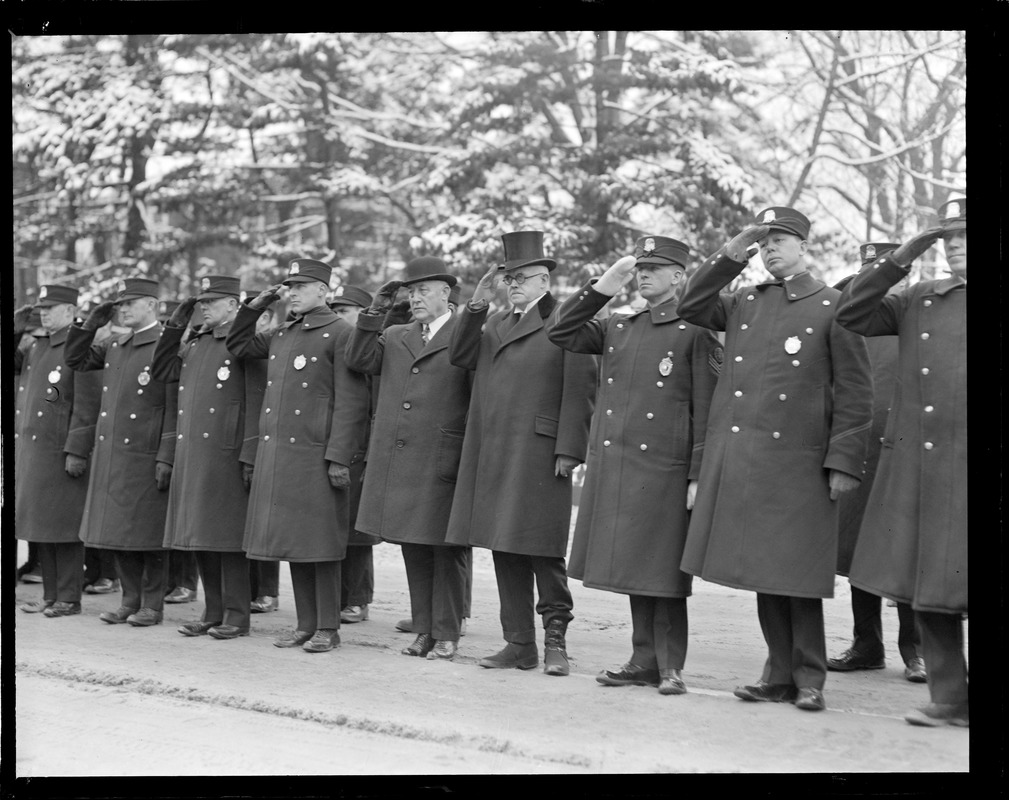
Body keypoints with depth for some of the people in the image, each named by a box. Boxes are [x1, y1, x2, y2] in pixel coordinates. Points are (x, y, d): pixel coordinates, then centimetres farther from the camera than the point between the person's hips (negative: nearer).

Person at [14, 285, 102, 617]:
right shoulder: (38, 345, 14)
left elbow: (87, 406, -15)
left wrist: (76, 452, -18)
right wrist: (14, 331, 10)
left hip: (61, 452, -8)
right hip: (30, 449, 8)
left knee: (64, 527, -2)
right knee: (39, 526, 11)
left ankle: (69, 598, 5)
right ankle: (50, 595, 20)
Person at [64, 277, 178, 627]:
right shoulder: (114, 347, 14)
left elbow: (175, 408, -12)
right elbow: (75, 360, 20)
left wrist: (166, 458, -16)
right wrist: (90, 323, 7)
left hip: (146, 458, -7)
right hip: (110, 456, 7)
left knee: (149, 533, 1)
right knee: (118, 531, 10)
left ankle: (152, 605, 10)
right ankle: (131, 600, 20)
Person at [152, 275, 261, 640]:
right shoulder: (195, 342, 15)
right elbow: (162, 371, 19)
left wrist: (250, 457, -16)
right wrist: (175, 325, 12)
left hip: (225, 455, -7)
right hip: (190, 455, 7)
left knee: (227, 536, -2)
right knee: (198, 535, 11)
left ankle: (236, 616, 7)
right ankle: (213, 612, 21)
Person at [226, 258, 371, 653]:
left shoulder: (340, 334, -6)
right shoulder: (281, 334, 15)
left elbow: (351, 402, -11)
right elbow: (237, 346, 30)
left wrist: (339, 457, -16)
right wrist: (254, 307, 16)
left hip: (315, 456, -7)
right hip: (276, 454, 7)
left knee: (321, 544, -1)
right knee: (291, 542, 10)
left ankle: (328, 628, 7)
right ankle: (305, 624, 19)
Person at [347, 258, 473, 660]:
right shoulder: (394, 337, 17)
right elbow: (358, 360, 3)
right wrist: (375, 311, -1)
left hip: (443, 462, -6)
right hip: (398, 462, 6)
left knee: (447, 549, 0)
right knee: (413, 549, 11)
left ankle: (446, 635, 9)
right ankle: (424, 631, 20)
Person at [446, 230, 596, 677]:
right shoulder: (495, 323, 20)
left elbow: (580, 391, -8)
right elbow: (460, 357, 10)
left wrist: (568, 451, -14)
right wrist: (476, 307, 1)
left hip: (539, 456, -6)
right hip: (493, 456, 6)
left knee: (543, 551, -4)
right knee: (504, 551, 8)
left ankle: (555, 640, 7)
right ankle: (519, 643, 14)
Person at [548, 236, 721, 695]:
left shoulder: (695, 333, -1)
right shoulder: (616, 328, 15)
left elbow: (705, 411, -4)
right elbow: (561, 334, 12)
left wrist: (699, 476, -10)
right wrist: (602, 288, 5)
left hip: (664, 470, -5)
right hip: (613, 469, 5)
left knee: (664, 572, -1)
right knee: (632, 568, 10)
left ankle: (670, 666, 7)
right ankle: (644, 661, 19)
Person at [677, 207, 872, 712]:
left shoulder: (834, 307, 0)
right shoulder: (743, 301, 14)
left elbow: (855, 393, -2)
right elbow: (691, 308, 8)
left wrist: (843, 462, -9)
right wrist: (732, 253, 2)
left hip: (797, 463, -4)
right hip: (739, 460, 4)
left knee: (798, 575, -1)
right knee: (761, 570, 9)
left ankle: (809, 680, 11)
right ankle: (780, 674, 19)